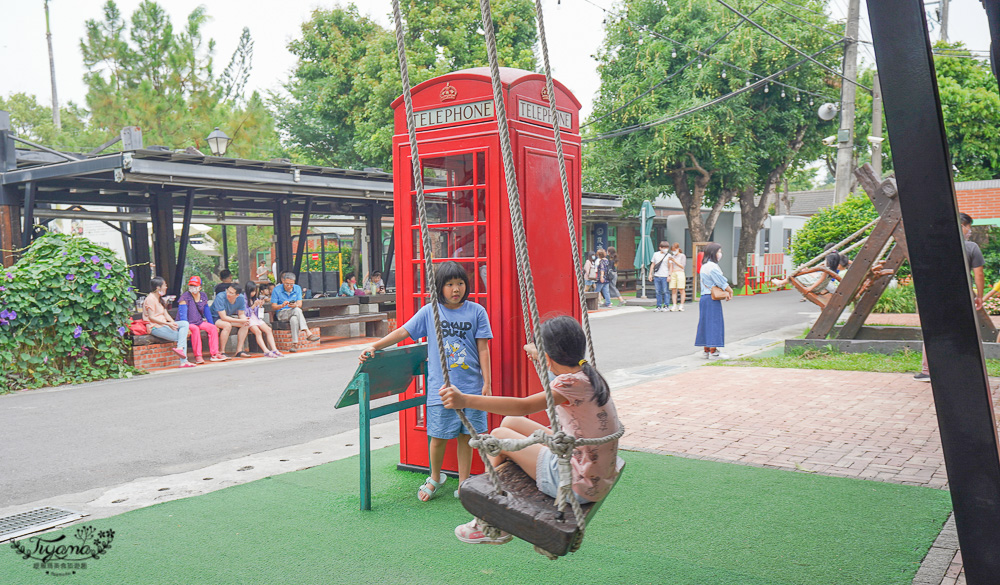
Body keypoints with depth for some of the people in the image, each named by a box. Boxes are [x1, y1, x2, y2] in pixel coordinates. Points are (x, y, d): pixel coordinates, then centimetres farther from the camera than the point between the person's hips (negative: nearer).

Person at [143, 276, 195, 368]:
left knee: (185, 323, -11)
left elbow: (165, 313, 14)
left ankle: (180, 348, -23)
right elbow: (151, 317, -18)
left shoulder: (159, 299, 20)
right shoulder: (150, 299, -12)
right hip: (155, 327, -9)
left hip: (163, 324, 9)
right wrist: (168, 324, -23)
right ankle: (183, 362, -16)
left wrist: (172, 322, -6)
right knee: (181, 336, -16)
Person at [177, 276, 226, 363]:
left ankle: (214, 354, -17)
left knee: (213, 328, -16)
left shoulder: (203, 297, 9)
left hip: (199, 322, 6)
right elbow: (183, 314, -17)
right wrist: (186, 328, -29)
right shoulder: (185, 297, -10)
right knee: (195, 329, -35)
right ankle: (197, 356, -34)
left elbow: (207, 312, 19)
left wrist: (212, 324, 17)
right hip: (188, 323, -6)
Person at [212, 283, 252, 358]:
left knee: (246, 324, -13)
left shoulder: (241, 298, -12)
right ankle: (221, 352, -25)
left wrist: (245, 320, -25)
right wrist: (240, 320, -31)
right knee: (227, 325, -36)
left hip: (229, 317, 6)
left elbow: (241, 314, 0)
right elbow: (223, 317, -29)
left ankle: (239, 350, -10)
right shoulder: (220, 297, -29)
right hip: (214, 318, -6)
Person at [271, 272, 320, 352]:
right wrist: (282, 305, -25)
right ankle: (308, 333, -46)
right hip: (282, 314, -3)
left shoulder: (297, 288, 7)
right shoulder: (276, 290, -1)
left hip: (295, 313, 3)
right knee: (297, 310, -36)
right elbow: (273, 307, -4)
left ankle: (295, 344, -41)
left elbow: (300, 304, -1)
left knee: (294, 319, -37)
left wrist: (295, 305, -26)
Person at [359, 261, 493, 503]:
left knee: (466, 435, 7)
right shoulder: (429, 311, 2)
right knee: (439, 436, 3)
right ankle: (435, 478, 29)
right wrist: (374, 346, -4)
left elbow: (483, 348, 2)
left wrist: (487, 382, -1)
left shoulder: (476, 311, 1)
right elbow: (403, 332, 4)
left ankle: (464, 484, 23)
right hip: (440, 386, 0)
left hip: (470, 386, 0)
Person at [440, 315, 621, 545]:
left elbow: (523, 406, -34)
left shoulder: (573, 384, -23)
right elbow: (563, 364, 31)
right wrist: (539, 355, 47)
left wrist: (465, 400, -38)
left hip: (579, 487, -9)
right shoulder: (587, 374, 5)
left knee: (499, 437, 1)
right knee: (510, 422, 14)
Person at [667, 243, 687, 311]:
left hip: (680, 273, -4)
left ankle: (681, 305, 0)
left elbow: (682, 266, -3)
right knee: (673, 290, -2)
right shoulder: (672, 256, 16)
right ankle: (674, 305, 0)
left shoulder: (682, 256, 3)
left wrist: (674, 261, -9)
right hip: (673, 274, 4)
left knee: (681, 290, -4)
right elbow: (670, 267, 15)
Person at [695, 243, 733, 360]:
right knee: (714, 323, -5)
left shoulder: (705, 265, 16)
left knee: (706, 324, 11)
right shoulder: (712, 266, -15)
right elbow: (722, 283, -13)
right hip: (712, 299, -10)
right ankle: (713, 352, -2)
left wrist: (726, 293, 11)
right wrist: (730, 291, 3)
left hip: (704, 298, 10)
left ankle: (707, 350, 17)